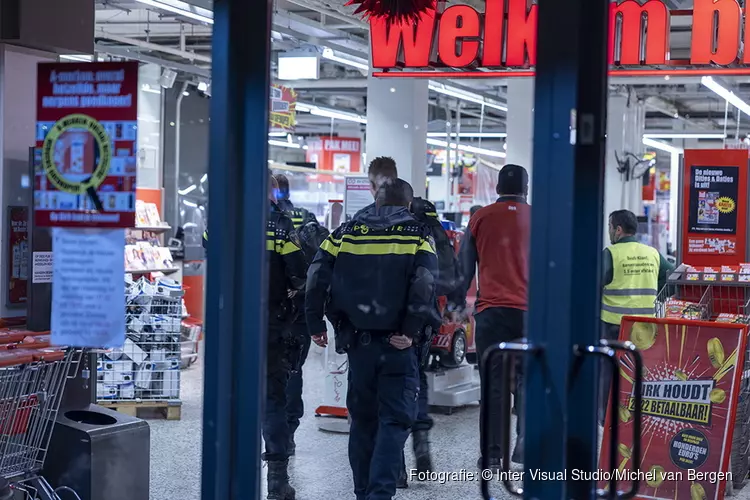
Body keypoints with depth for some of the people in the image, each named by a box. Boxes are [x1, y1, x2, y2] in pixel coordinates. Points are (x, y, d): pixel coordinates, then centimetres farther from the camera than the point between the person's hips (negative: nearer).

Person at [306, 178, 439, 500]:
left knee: (362, 419, 15)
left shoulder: (346, 233, 8)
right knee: (395, 420, 0)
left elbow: (317, 277, 0)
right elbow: (424, 285, -15)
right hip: (397, 344, -3)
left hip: (357, 342, 3)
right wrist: (411, 331, -12)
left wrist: (315, 324, 6)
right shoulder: (417, 235, 1)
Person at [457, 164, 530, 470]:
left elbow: (464, 267, 10)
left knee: (492, 383, 5)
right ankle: (525, 438, -8)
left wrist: (459, 303, 19)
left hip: (490, 310, 0)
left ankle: (492, 454, 5)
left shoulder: (481, 218, 5)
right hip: (529, 310, 0)